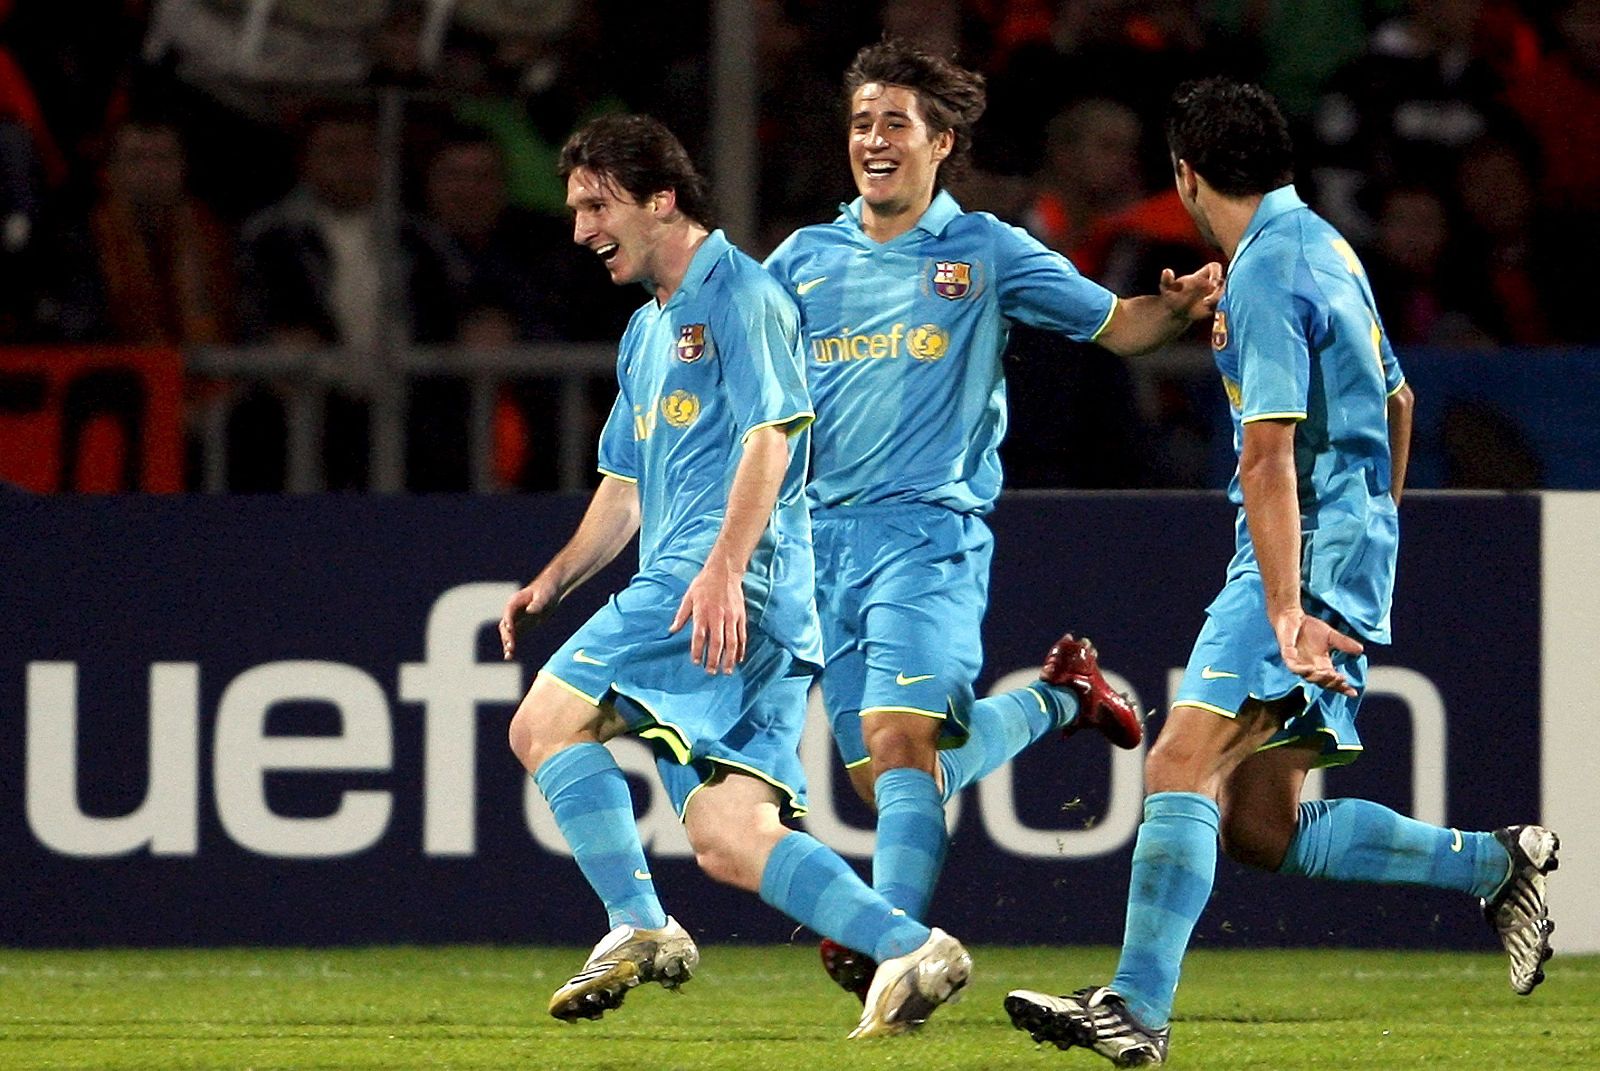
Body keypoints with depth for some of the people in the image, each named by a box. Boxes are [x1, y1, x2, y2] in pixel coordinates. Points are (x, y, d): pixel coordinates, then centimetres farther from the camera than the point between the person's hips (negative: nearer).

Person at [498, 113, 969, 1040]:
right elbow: (626, 485, 32)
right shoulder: (648, 330, 27)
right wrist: (555, 580, 19)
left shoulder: (739, 294, -2)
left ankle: (639, 927, -14)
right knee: (729, 841, -2)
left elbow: (771, 435, -14)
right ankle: (912, 948, -8)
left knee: (546, 723, -11)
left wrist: (724, 567, -25)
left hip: (730, 587, -9)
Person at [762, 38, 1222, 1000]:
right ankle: (1053, 701, 24)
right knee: (879, 774, 3)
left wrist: (1180, 306, -14)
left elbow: (1120, 326, 8)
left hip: (931, 526, -5)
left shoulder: (987, 251, 5)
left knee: (899, 739, -22)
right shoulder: (806, 260, 13)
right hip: (828, 533, 5)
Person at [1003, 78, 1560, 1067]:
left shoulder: (1268, 274, -14)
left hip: (1304, 555, -10)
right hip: (1356, 553, 10)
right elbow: (1397, 402, 29)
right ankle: (1499, 863, 16)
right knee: (1259, 826, 10)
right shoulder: (1324, 246, 17)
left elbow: (1269, 457, -20)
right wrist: (1376, 532, 40)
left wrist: (1286, 613, -26)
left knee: (1182, 764, -18)